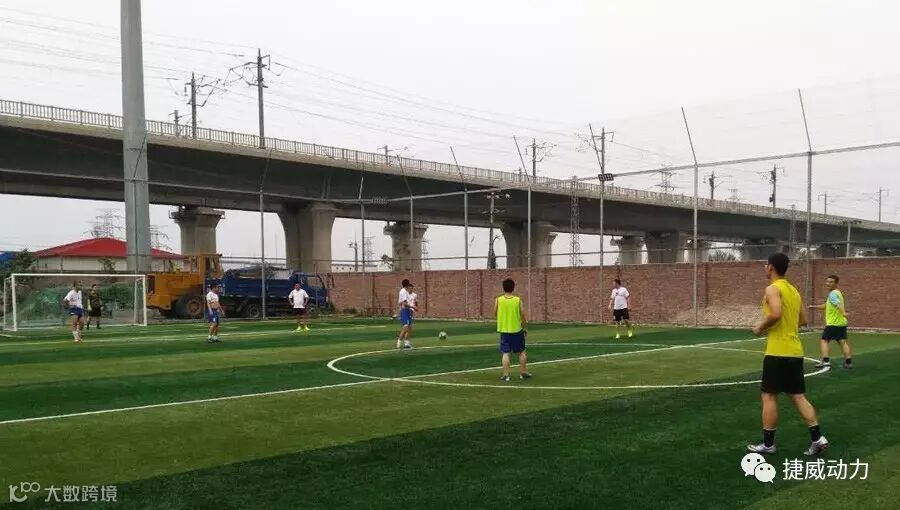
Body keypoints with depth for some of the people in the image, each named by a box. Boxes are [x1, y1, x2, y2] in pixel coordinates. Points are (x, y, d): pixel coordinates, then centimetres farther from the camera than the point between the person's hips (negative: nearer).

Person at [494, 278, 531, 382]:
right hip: (517, 330, 0)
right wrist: (524, 326, 8)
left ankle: (506, 375, 1)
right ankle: (523, 372, 22)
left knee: (505, 353, 4)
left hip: (504, 330, 0)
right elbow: (523, 316, -6)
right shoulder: (518, 300, -9)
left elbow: (495, 313, 3)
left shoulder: (498, 300, -8)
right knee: (521, 352, 16)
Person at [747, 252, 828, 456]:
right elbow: (803, 320, 20)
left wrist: (761, 327, -11)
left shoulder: (773, 289, -11)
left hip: (778, 352, -8)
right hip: (795, 352, 8)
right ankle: (817, 438, 6)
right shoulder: (794, 290, 15)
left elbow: (776, 314, -26)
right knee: (798, 396, 12)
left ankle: (768, 443, 7)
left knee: (769, 396, 1)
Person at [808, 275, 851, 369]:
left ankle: (826, 360, -8)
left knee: (824, 340, -1)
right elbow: (826, 305, 31)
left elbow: (839, 304, -32)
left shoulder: (833, 294, -12)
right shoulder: (837, 293, 19)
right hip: (841, 323, 9)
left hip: (833, 323, -9)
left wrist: (843, 312, -48)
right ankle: (848, 362, 3)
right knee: (843, 341, 6)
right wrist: (815, 307, 31)